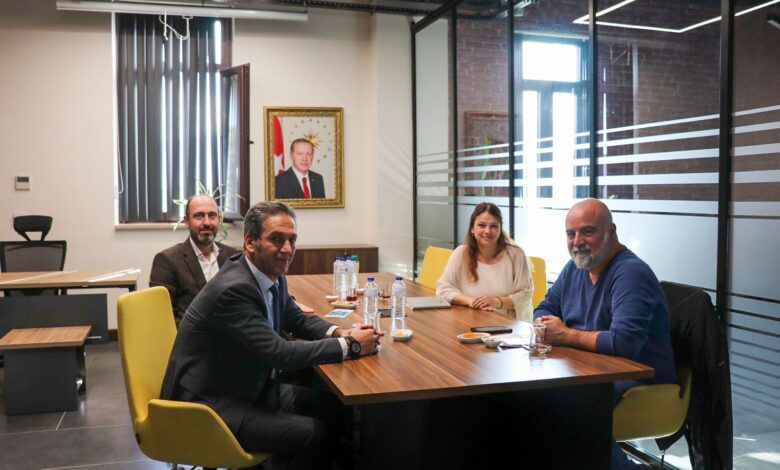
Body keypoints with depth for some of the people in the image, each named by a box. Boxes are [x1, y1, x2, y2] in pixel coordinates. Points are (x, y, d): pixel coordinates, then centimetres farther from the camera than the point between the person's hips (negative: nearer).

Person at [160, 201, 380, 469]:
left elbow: (298, 320, 15)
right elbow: (281, 354, -28)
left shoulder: (272, 276, 0)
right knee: (314, 434, -17)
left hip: (252, 386, 9)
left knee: (331, 406, 2)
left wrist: (340, 333, -5)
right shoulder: (233, 289, -27)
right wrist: (350, 345, -20)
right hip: (211, 405, -9)